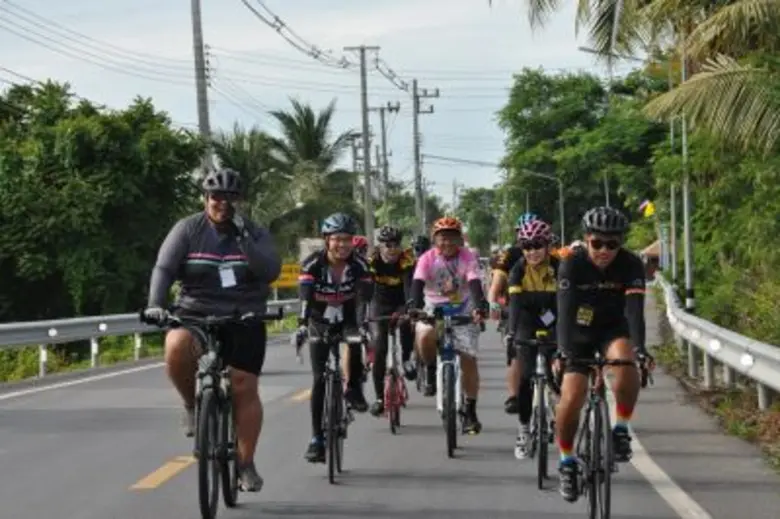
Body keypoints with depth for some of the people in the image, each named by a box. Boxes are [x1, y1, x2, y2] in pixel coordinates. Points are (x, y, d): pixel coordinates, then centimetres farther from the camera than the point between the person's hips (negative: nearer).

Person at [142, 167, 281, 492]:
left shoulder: (255, 234, 1)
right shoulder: (188, 229, -1)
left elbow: (271, 272, -14)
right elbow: (164, 268, -11)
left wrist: (244, 239, -23)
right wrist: (155, 304, -27)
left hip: (243, 320, 1)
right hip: (195, 314, -1)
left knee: (244, 388, -4)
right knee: (176, 347, -33)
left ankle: (246, 464, 11)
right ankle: (192, 405, -5)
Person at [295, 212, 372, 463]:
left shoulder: (359, 265, -17)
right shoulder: (312, 264, -20)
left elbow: (364, 298, -28)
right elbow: (305, 297, -33)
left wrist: (363, 325, -45)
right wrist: (301, 325, -49)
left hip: (347, 320, 0)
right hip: (320, 322, 0)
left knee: (355, 341, -35)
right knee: (319, 379, -7)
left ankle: (353, 389, -12)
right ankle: (317, 438, -1)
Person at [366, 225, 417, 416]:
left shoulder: (407, 262, -23)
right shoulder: (371, 261, -20)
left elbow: (411, 289, -34)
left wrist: (407, 310, -52)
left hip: (400, 305, -1)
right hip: (379, 306, 1)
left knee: (406, 323, -34)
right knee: (378, 350, -10)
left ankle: (406, 359, -5)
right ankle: (380, 397, -1)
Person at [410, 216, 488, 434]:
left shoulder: (468, 258, -10)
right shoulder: (427, 259, -10)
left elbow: (475, 284, -23)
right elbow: (418, 284, -22)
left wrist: (479, 307, -41)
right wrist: (415, 309, -40)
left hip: (463, 312, 0)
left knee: (468, 359, -8)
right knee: (424, 336, -34)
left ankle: (470, 411, 2)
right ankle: (431, 371, -3)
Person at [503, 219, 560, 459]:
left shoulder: (558, 267, -19)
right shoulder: (519, 269, -17)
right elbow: (515, 301, -27)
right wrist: (510, 333, -40)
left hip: (552, 322, 0)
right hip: (527, 324, 0)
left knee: (555, 375, -13)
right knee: (525, 375, -10)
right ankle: (524, 430, 0)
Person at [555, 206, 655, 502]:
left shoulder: (631, 266, -21)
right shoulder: (572, 265, -23)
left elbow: (634, 310, -31)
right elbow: (566, 312, -32)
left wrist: (640, 349, -46)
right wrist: (563, 352, -46)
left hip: (614, 329, 0)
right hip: (579, 333, 0)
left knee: (625, 360, -33)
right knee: (572, 396, -14)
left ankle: (621, 429, -14)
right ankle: (567, 461, 7)